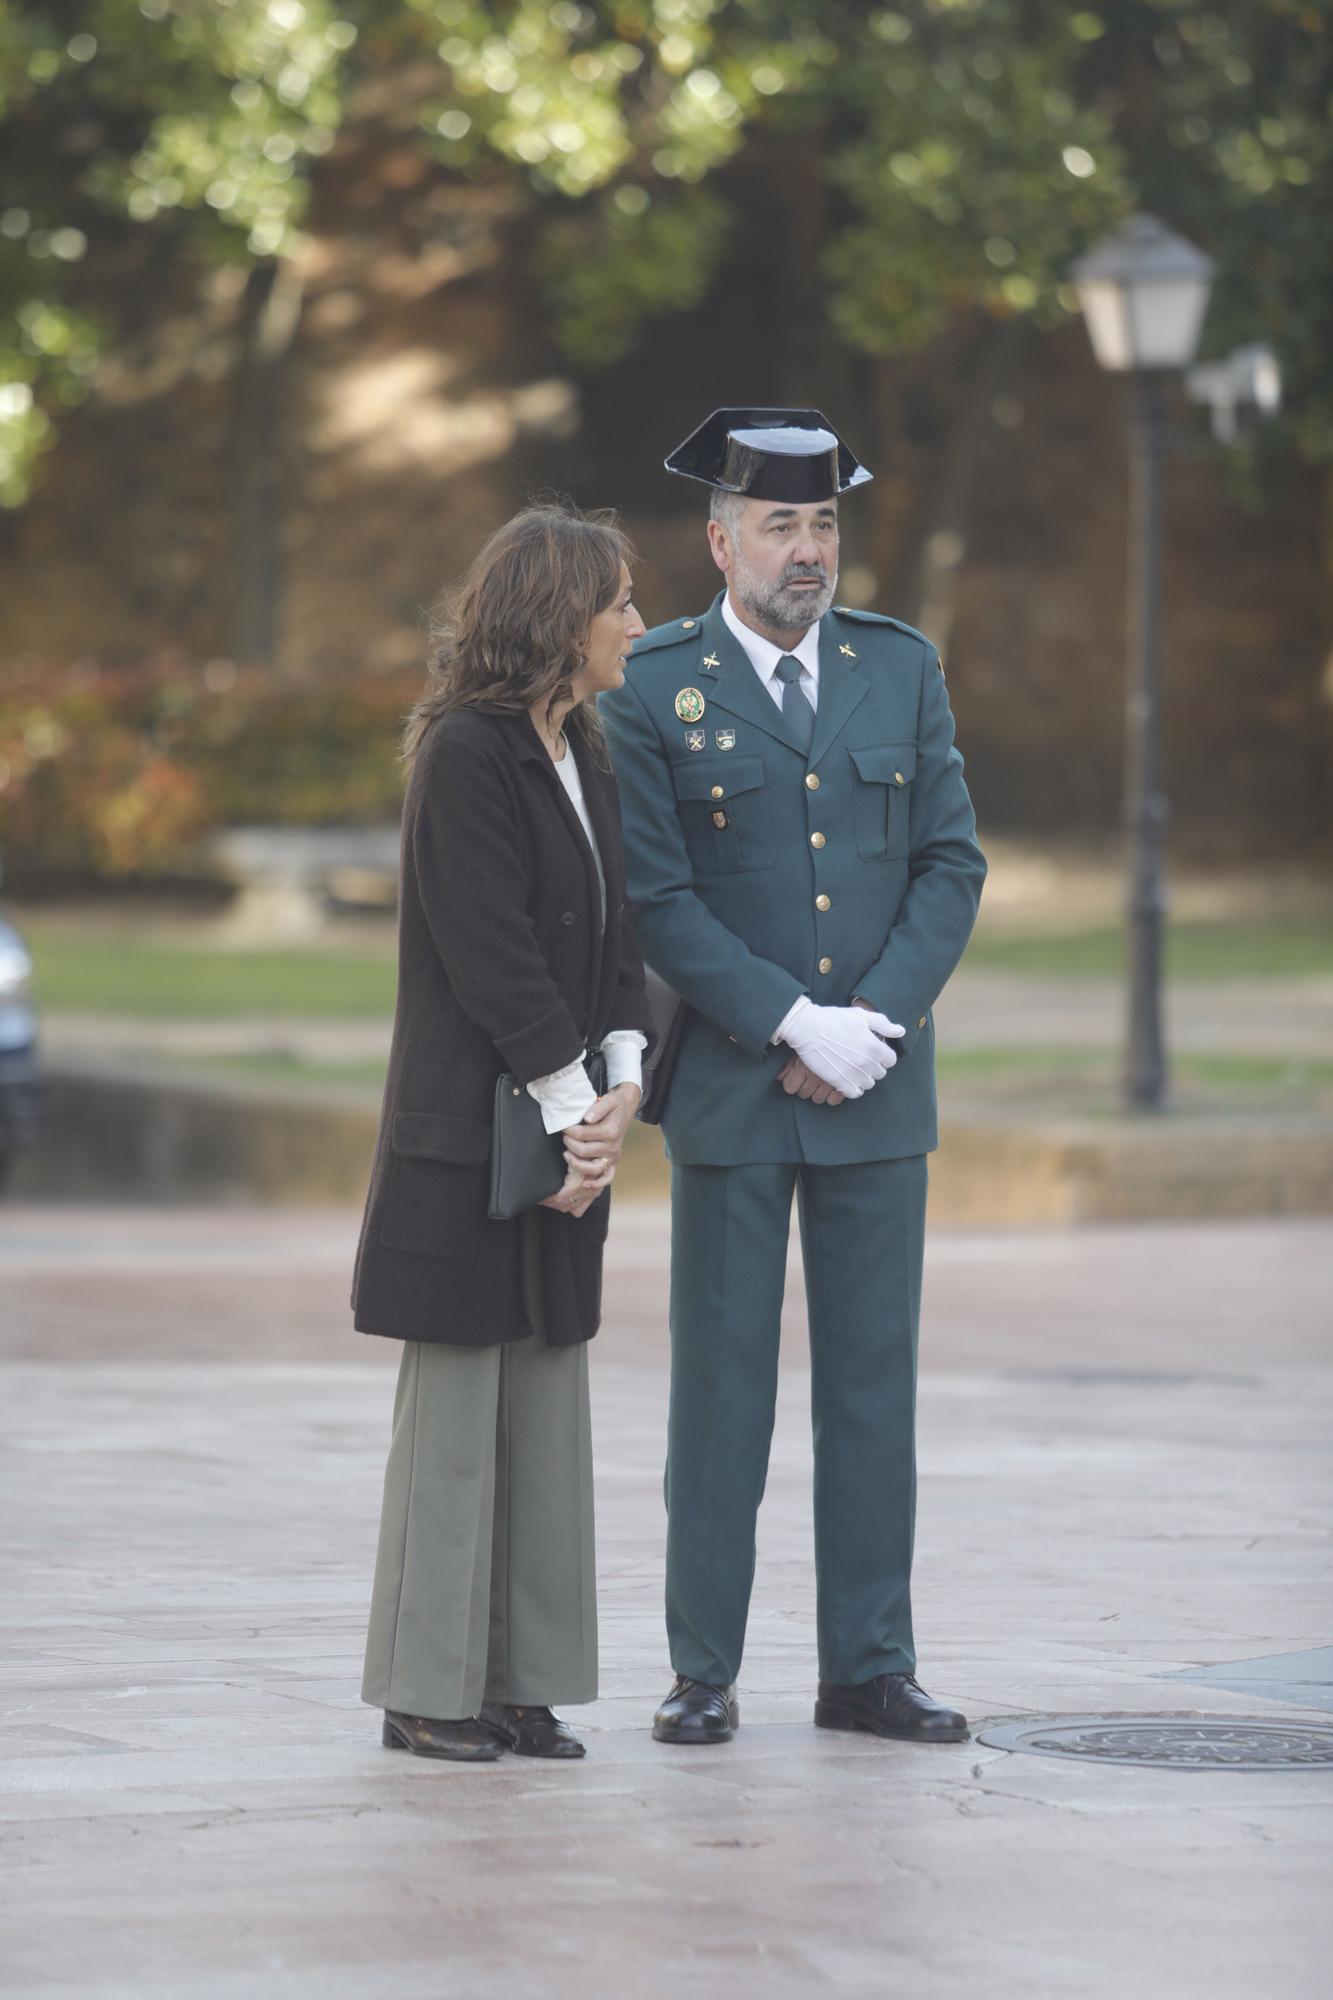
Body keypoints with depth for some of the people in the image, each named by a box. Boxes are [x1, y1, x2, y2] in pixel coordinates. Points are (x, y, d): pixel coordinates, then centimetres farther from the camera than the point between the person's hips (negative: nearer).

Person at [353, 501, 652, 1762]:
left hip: (566, 1127, 8)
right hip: (469, 1131, -8)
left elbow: (613, 938, 12)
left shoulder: (583, 759, 14)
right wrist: (571, 1103, -15)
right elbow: (489, 952, -16)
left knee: (548, 1405, 8)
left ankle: (522, 1680, 13)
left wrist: (620, 1082, -3)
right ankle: (427, 1691, 4)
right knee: (458, 1403, -3)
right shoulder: (465, 757, -12)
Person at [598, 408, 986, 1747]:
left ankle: (868, 1669, 11)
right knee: (722, 1382, 1)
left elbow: (952, 864, 5)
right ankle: (703, 1672, 7)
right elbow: (656, 898, -8)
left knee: (873, 1381, 5)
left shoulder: (902, 670, 8)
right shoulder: (651, 690, -3)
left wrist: (879, 1020, -8)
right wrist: (793, 1027, -15)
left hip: (880, 1086, 3)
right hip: (730, 1087, -3)